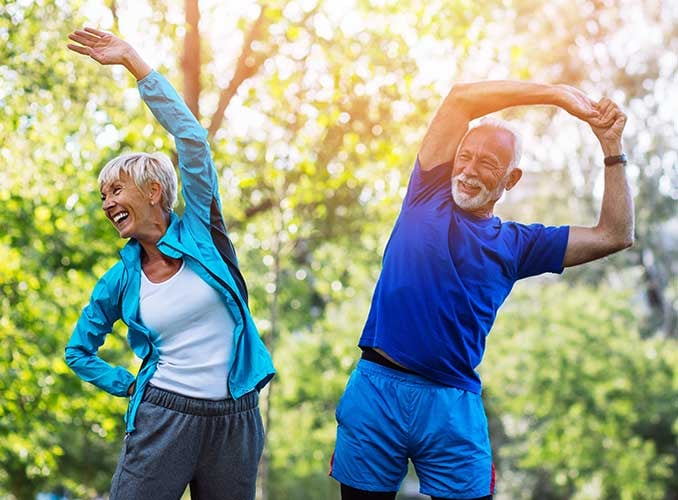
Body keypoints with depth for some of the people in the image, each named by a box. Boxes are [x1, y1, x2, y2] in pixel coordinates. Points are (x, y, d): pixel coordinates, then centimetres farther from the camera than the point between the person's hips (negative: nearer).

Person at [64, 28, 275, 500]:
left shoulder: (199, 231, -1)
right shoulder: (120, 280, 5)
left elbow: (191, 136, -10)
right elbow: (79, 351, 19)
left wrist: (131, 58, -9)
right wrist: (133, 385, 5)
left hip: (235, 419, -1)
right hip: (163, 417, 1)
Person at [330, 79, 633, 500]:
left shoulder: (516, 244, 11)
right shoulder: (429, 192, 8)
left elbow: (615, 235, 8)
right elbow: (463, 97, 1)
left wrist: (612, 147, 5)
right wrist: (559, 94, 2)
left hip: (453, 405, 1)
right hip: (376, 387, -1)